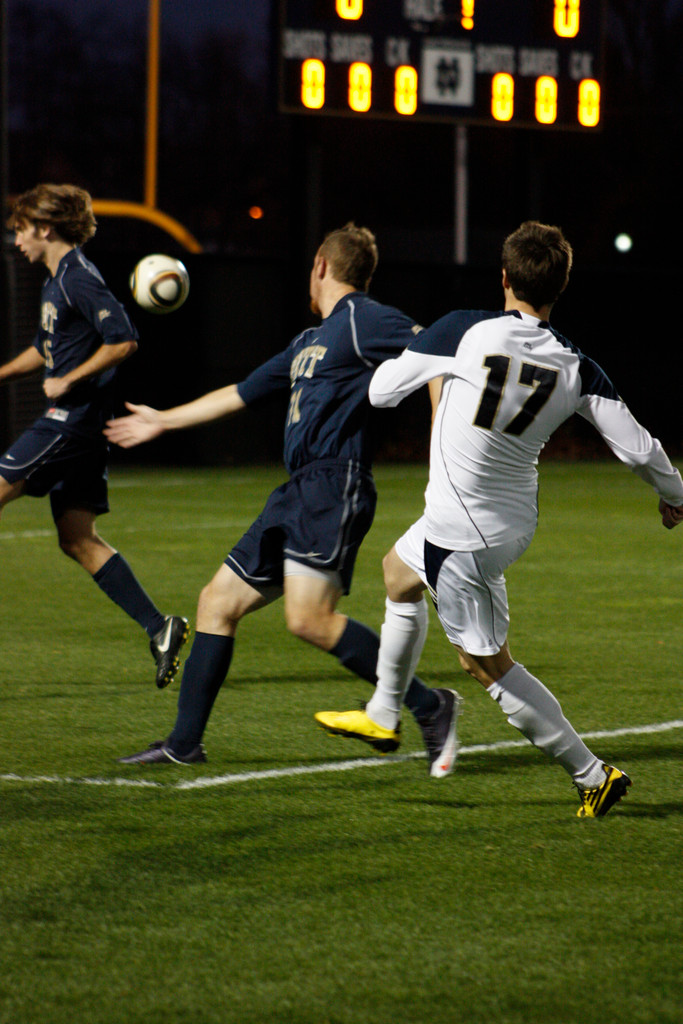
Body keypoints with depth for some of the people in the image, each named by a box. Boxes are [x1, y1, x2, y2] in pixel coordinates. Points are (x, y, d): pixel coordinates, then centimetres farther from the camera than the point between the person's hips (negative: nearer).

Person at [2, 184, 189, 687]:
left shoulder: (78, 278, -13)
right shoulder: (56, 281, 18)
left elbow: (123, 341, -22)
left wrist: (68, 382, -17)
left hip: (75, 418, -10)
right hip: (70, 422, 10)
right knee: (77, 538, 6)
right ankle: (158, 627, 2)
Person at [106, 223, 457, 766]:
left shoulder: (361, 319, -2)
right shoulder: (309, 342, 26)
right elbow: (241, 394, 38)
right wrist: (162, 421, 48)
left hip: (335, 485, -9)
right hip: (298, 492, 9)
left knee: (309, 617, -24)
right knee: (218, 602, 9)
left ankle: (426, 706, -16)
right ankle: (184, 742, 16)